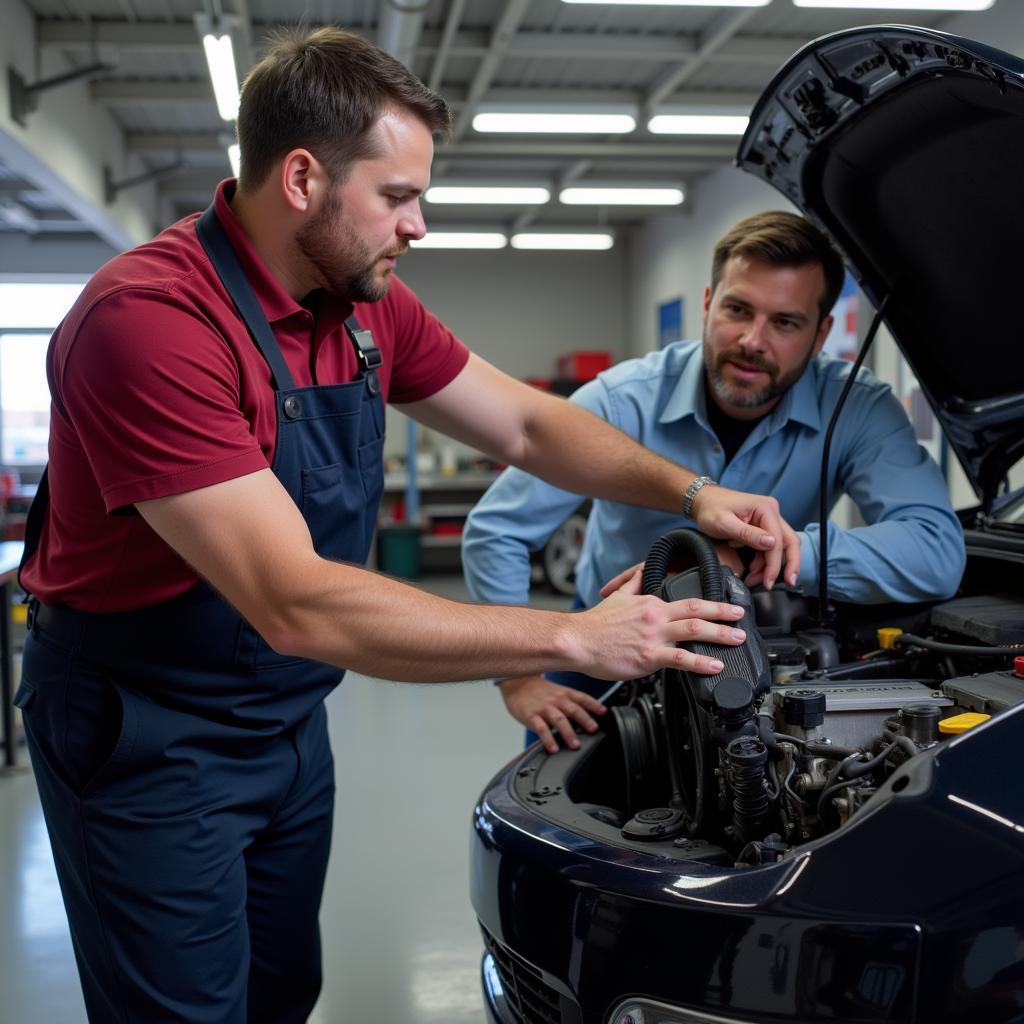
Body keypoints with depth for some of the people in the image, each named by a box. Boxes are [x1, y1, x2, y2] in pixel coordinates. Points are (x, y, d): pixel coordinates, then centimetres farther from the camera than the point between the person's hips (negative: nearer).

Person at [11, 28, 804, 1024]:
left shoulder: (368, 305, -3)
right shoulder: (147, 318, -30)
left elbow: (525, 424, 7)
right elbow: (296, 605, -35)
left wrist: (690, 494, -9)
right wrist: (573, 640, -34)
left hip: (289, 718, 8)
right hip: (145, 735, -7)